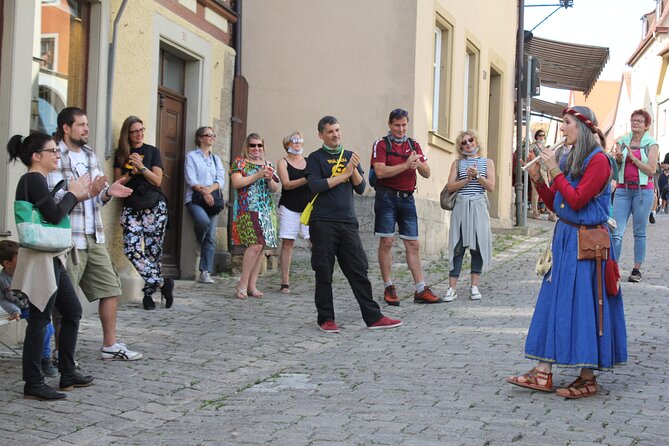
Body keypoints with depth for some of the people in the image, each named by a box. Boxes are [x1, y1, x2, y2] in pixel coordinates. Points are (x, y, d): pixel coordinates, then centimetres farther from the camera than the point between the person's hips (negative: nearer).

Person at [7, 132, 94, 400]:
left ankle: (68, 374, 22)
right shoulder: (34, 179, -13)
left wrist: (78, 196, 12)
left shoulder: (37, 180, 17)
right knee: (40, 319, -5)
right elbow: (54, 215, -21)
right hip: (41, 259, -10)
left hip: (52, 259, 10)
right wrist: (72, 194, -6)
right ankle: (33, 384, 1)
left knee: (73, 311, 15)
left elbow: (54, 215, 18)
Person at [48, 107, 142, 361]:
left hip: (94, 237, 8)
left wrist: (108, 192, -5)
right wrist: (88, 192, -26)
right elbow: (54, 199, -18)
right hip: (68, 238, -8)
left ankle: (110, 345, 20)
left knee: (110, 288, 10)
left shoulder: (89, 154, 14)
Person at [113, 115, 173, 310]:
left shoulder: (152, 151, 6)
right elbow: (117, 182, 6)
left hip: (154, 207, -1)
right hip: (131, 208, 1)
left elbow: (157, 180, -1)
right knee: (132, 251, -15)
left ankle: (148, 293, 9)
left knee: (153, 251, -2)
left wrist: (142, 167, -14)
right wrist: (131, 172, -10)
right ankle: (163, 283, -6)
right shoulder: (121, 154, 10)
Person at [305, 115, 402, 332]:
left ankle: (373, 317, 2)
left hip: (348, 222, 4)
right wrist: (344, 174, -9)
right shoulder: (316, 158, 4)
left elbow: (361, 188, 10)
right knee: (324, 272, 1)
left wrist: (354, 170, -8)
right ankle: (326, 318, 10)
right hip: (323, 223, -4)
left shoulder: (350, 156, 16)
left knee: (359, 270, 1)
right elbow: (315, 185, -11)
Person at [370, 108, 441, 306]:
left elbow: (427, 173, 9)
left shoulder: (414, 145, 13)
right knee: (386, 242, -2)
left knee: (413, 244, 3)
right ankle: (388, 288, 6)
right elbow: (380, 172, -15)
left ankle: (421, 290, 5)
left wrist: (419, 164, -13)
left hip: (407, 198, 4)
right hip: (387, 197, -4)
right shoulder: (381, 144, -1)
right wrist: (406, 165, -17)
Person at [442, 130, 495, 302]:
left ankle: (474, 286, 9)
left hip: (479, 206, 0)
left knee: (478, 245, 0)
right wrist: (467, 178, -10)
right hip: (461, 206, 0)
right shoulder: (458, 163, 11)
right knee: (458, 246, -3)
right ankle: (452, 288, -2)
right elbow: (450, 186, 1)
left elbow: (490, 187, 1)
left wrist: (477, 175, -11)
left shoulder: (487, 162, 10)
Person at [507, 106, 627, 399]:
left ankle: (588, 379, 5)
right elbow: (555, 204, 14)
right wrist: (537, 179, 2)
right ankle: (543, 374, 9)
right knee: (554, 301, 6)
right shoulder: (569, 160, 13)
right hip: (564, 238, 8)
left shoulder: (598, 161, -11)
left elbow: (576, 200, -18)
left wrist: (555, 171, -13)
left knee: (583, 306, -4)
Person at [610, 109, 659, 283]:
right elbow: (614, 167, 11)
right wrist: (618, 159, -10)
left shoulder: (651, 144, 2)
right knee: (617, 232, -6)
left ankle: (637, 269, 8)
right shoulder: (622, 141, 10)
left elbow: (651, 170, -6)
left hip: (643, 190, -2)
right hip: (623, 189, 2)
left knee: (639, 232, 3)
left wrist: (633, 157, -12)